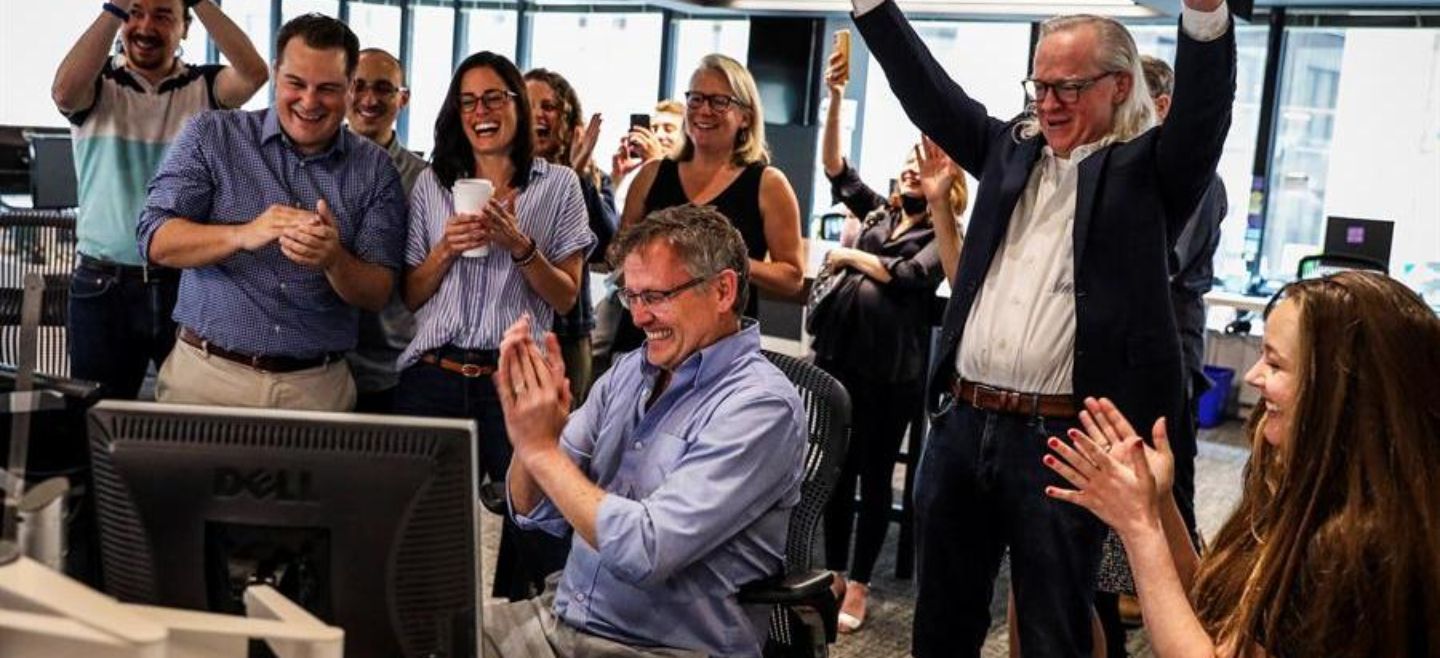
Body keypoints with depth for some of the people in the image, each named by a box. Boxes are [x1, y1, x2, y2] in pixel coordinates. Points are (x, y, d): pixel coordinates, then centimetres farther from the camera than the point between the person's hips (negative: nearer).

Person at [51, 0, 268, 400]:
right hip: (104, 287, 0)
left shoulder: (205, 88, 2)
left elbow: (254, 73, -18)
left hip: (190, 282, 0)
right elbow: (64, 92, -21)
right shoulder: (98, 85, 2)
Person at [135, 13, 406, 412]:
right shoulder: (210, 137, 0)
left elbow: (376, 295, -2)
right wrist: (244, 235, -27)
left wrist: (334, 260, -24)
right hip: (207, 374, 0)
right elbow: (156, 240, -9)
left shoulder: (374, 170, 2)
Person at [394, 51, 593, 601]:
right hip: (433, 378, 2)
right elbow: (410, 296, 12)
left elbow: (566, 297, 2)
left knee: (529, 523, -3)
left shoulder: (559, 186, 5)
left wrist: (520, 245, -12)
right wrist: (446, 250, -6)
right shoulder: (432, 184, 12)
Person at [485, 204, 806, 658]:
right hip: (557, 617, 7)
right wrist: (530, 427, -11)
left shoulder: (759, 406, -16)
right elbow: (536, 514, 7)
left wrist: (542, 448, -17)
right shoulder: (627, 372, 5)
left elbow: (644, 551, -24)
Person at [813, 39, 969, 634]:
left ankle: (858, 585, 15)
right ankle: (832, 573, 23)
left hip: (891, 369, -4)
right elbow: (833, 166, 8)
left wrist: (851, 256, -4)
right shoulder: (879, 212, 14)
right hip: (838, 354, 5)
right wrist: (834, 98, -2)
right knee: (836, 469, 11)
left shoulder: (940, 235, 1)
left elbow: (908, 276, -13)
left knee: (875, 475, 5)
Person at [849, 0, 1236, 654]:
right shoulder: (1012, 146, 13)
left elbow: (1205, 107, -18)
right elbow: (927, 91, 16)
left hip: (1062, 438, -5)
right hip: (960, 423, 5)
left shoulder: (1147, 168, -1)